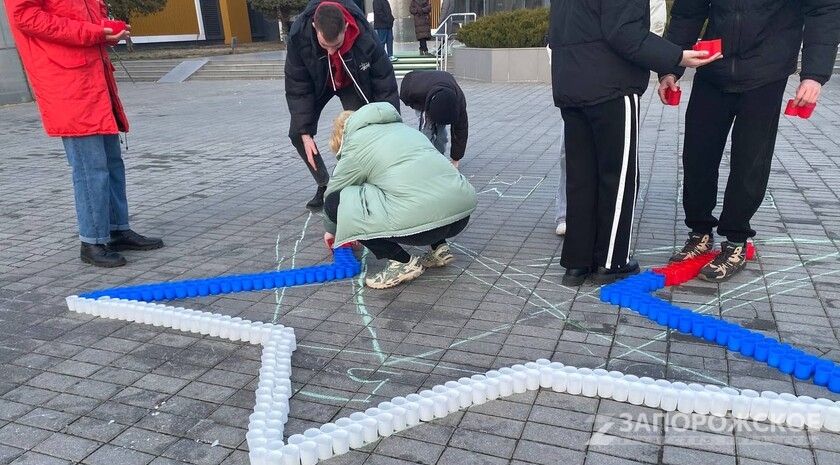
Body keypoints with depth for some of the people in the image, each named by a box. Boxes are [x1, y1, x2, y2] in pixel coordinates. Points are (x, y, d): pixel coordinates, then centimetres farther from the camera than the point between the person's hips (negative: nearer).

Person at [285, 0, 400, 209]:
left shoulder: (366, 38, -39)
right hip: (318, 82, 2)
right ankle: (324, 185, 10)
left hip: (354, 83, -1)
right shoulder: (299, 35, -35)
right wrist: (305, 133, -27)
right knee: (297, 133, -6)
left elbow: (386, 86, -29)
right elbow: (297, 88, -25)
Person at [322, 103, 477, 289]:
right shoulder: (401, 127, 31)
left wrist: (331, 230, 42)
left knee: (336, 203, 6)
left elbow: (333, 195, 21)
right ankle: (439, 247, 20)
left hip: (422, 221, -8)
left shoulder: (355, 144, 10)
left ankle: (403, 262, 2)